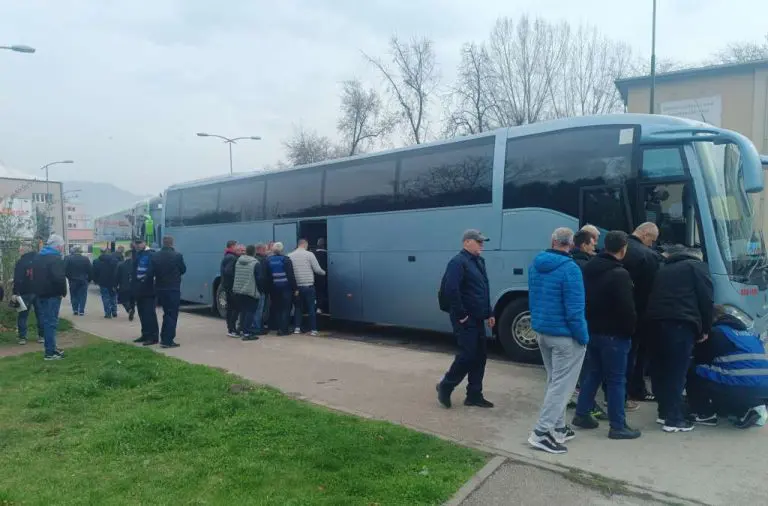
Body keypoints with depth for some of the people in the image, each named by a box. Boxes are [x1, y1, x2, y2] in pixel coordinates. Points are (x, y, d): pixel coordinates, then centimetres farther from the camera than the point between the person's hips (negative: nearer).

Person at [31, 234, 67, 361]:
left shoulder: (37, 258, 14)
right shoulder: (56, 259, -16)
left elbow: (34, 276, 18)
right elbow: (59, 278, -26)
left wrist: (37, 290, 18)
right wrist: (63, 292, -12)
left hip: (40, 294, 9)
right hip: (52, 295, -9)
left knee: (46, 321, 15)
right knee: (51, 322, -4)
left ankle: (50, 348, 24)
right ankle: (50, 352, -2)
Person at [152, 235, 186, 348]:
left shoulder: (155, 255, -2)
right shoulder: (177, 255, -13)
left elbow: (153, 271, 5)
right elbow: (183, 270, 0)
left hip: (160, 288, 5)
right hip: (173, 288, -5)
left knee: (167, 313, 19)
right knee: (172, 314, 2)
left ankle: (164, 338, 24)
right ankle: (168, 341, 0)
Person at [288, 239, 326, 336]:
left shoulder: (290, 255, 1)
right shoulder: (309, 254, -7)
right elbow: (317, 269, -7)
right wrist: (324, 273, 14)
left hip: (296, 286, 3)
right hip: (308, 286, -3)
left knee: (298, 307, 15)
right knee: (312, 308, 5)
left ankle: (297, 328, 13)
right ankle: (313, 329, 6)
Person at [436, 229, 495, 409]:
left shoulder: (479, 261, 14)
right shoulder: (458, 262, -16)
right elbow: (450, 290, -26)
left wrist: (489, 313, 16)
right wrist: (461, 315, -22)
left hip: (477, 319, 9)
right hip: (465, 320, -9)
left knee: (480, 356, 11)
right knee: (467, 355, -6)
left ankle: (474, 395, 20)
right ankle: (445, 386, 13)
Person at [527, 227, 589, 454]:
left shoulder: (535, 265, 5)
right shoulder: (569, 268, -19)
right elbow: (574, 309, -20)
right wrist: (583, 337, -12)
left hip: (542, 332, 8)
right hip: (565, 335, -8)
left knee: (554, 381, 18)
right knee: (562, 384, 0)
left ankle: (557, 428, 25)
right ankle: (541, 433, -1)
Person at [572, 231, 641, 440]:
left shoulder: (589, 268, 8)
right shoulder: (619, 274, -19)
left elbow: (583, 299, 15)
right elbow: (627, 308, -19)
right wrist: (630, 330, -5)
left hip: (592, 330, 8)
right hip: (613, 334, -8)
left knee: (592, 373, 18)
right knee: (616, 379, 0)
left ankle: (582, 414, 24)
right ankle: (618, 426, 7)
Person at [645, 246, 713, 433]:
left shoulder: (665, 268, 30)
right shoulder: (697, 266, 13)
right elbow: (706, 298, 3)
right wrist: (705, 328, 10)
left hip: (656, 321, 6)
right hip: (680, 322, -6)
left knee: (660, 368, 14)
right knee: (677, 371, -4)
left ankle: (664, 412, 24)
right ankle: (674, 419, -3)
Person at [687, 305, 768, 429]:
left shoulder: (715, 332, 5)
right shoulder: (749, 332, 25)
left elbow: (700, 361, 14)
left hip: (741, 387, -7)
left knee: (692, 372, 7)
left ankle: (705, 414, 8)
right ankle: (752, 406, 13)